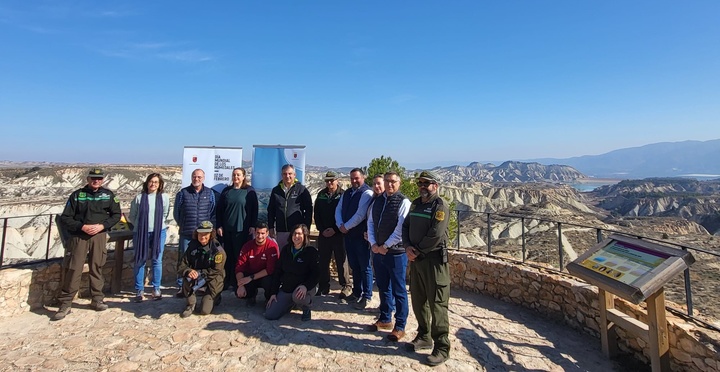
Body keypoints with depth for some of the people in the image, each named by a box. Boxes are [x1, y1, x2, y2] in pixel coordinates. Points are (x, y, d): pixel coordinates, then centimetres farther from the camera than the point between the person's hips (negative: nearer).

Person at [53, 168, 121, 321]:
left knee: (97, 268, 8)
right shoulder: (77, 195, 1)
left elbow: (116, 214, 6)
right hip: (78, 236, -1)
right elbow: (65, 218, 1)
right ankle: (65, 304, 8)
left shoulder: (108, 195, 5)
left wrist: (102, 225, -8)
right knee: (72, 269, -2)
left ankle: (97, 300, 18)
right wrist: (82, 226, -13)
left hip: (99, 236, 1)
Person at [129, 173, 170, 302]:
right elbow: (132, 216, 8)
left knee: (157, 260, 3)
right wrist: (140, 226, 9)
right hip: (141, 233, 0)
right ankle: (139, 290, 15)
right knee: (140, 261, 4)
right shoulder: (139, 198, -1)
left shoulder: (164, 197, 1)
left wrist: (159, 226, 11)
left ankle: (156, 288, 15)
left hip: (159, 233, 0)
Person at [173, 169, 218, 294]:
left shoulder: (210, 193, 5)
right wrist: (183, 225, 10)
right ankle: (182, 286, 14)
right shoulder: (183, 193, 3)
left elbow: (214, 213, 8)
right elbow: (176, 213, 10)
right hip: (186, 234, -1)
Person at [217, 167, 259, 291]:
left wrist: (253, 225, -7)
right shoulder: (226, 191, 10)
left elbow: (254, 210, -2)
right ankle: (227, 281, 17)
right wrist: (219, 226, 4)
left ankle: (238, 282, 12)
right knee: (228, 255, 7)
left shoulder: (250, 191, 0)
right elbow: (219, 209, 11)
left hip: (242, 229, -3)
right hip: (227, 229, 3)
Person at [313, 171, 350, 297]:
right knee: (323, 261, 8)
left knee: (341, 261, 1)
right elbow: (316, 215, 9)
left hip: (339, 234, -4)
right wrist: (322, 230, -3)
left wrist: (335, 230, -13)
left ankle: (346, 287, 11)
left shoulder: (343, 195, -3)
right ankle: (324, 287, 20)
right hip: (323, 234, 4)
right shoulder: (321, 195, 10)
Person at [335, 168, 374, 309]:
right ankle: (356, 292, 31)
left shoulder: (367, 193, -12)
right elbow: (338, 209, 11)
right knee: (354, 265, 17)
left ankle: (366, 296, 13)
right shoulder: (347, 193, 13)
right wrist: (340, 225, -6)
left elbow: (360, 214, -19)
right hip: (348, 234, 7)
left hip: (361, 235, -7)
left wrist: (346, 226, -13)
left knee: (364, 267, 2)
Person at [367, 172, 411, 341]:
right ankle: (385, 319, 35)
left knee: (398, 291, 4)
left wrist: (385, 246, -13)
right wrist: (373, 244, -3)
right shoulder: (377, 201, 9)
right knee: (383, 288, 18)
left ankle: (400, 326, 17)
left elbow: (401, 229, -16)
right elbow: (370, 222, 10)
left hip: (396, 252, -6)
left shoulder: (403, 202, -10)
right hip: (377, 251, 6)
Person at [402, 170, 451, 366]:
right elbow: (406, 227, 11)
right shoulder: (415, 204, 13)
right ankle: (424, 337, 34)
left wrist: (418, 250, -11)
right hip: (416, 259, 8)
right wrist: (408, 247, -6)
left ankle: (442, 348, 11)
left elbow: (435, 235, -20)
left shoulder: (440, 205, -11)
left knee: (437, 304, -1)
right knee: (418, 301, 17)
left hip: (434, 260, -8)